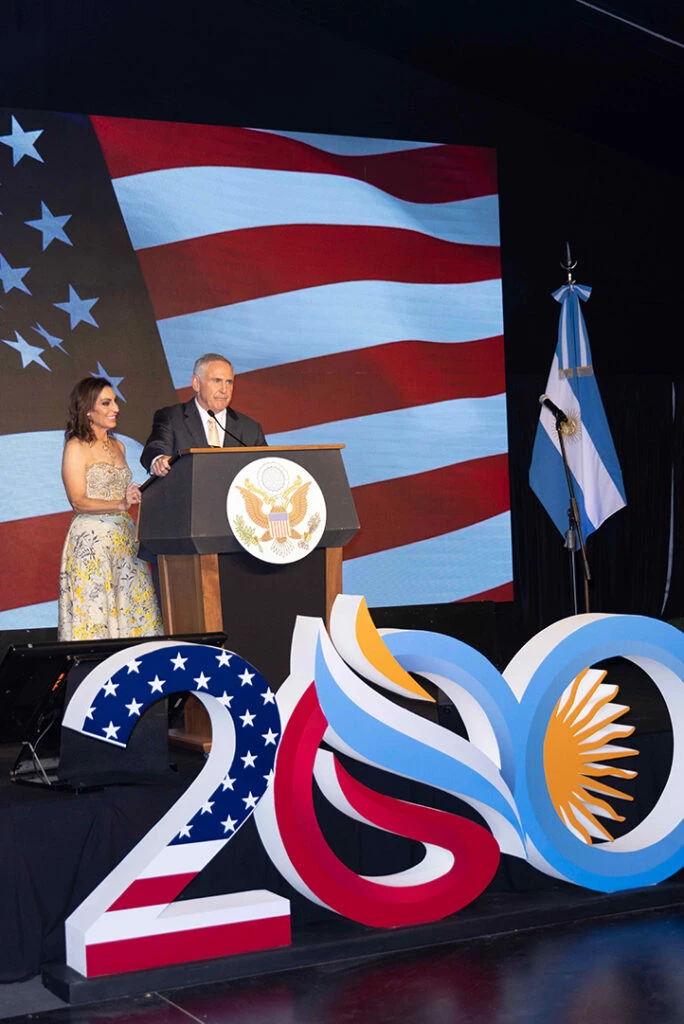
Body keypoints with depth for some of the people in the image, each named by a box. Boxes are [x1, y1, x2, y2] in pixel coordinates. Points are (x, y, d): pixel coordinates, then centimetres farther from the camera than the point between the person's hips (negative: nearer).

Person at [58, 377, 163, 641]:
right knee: (96, 613, -7)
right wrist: (120, 504, -23)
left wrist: (133, 497, 8)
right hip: (92, 540, -7)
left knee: (134, 613, 1)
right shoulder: (76, 448, -5)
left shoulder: (118, 446, 16)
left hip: (124, 537, 7)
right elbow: (78, 501, -13)